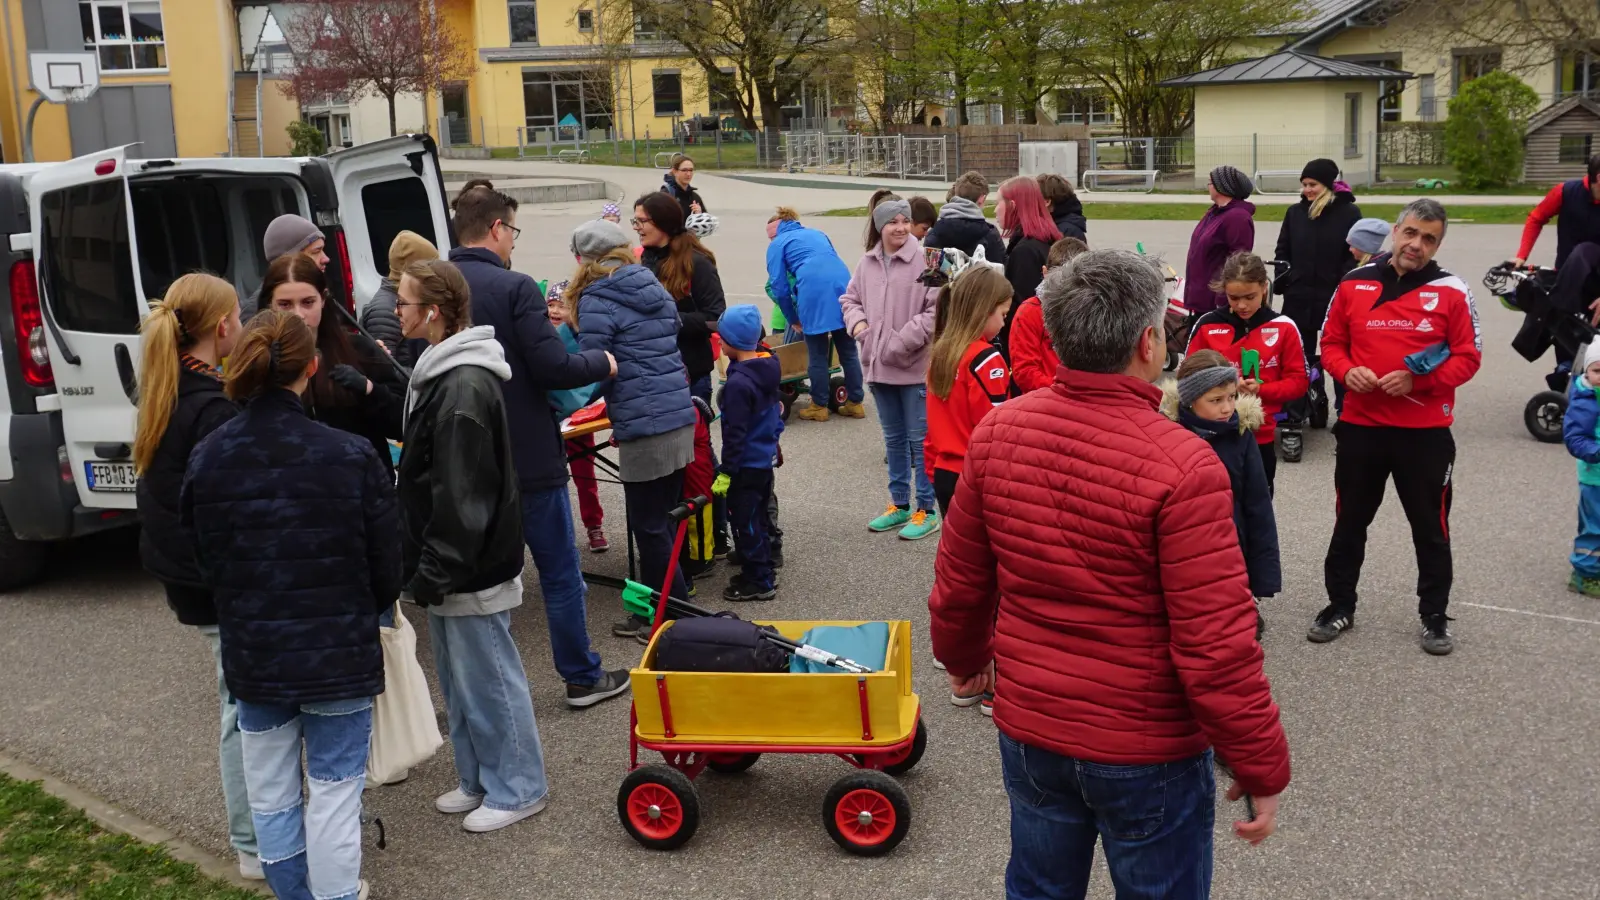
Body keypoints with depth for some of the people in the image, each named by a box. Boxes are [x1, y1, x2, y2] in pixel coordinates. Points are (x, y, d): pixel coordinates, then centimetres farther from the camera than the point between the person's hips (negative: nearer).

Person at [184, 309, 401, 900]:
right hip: (338, 653, -3)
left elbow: (205, 563, 2)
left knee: (270, 791, 20)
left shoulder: (205, 460, -8)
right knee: (334, 790, 11)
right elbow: (386, 568, -10)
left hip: (252, 653, 3)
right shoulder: (352, 457, -18)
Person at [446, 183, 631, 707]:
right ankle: (582, 677, 17)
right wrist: (602, 363, -1)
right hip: (528, 457, -5)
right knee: (560, 571, 8)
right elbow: (553, 368, -21)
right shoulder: (515, 288, -16)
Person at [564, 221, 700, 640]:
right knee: (662, 520, 16)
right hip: (681, 418, 8)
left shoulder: (596, 300, -8)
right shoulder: (654, 289, 15)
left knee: (649, 527, 2)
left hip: (645, 429, -8)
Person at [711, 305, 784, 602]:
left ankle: (759, 582, 9)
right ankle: (760, 572, 31)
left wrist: (726, 472, -17)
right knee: (757, 519, 20)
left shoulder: (738, 383, -24)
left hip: (746, 466, -9)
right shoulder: (769, 368, 4)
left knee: (745, 523, 2)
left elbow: (735, 433, -22)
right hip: (765, 459, 9)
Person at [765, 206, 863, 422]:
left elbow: (779, 287, 10)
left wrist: (794, 319, 20)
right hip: (843, 285, 5)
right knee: (848, 351, 12)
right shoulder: (818, 234, 32)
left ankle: (819, 407, 13)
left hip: (814, 292, -5)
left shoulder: (778, 244, 16)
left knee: (817, 355, 5)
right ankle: (855, 403, 17)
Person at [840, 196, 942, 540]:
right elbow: (850, 298, 18)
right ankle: (899, 504, 32)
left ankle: (927, 509, 15)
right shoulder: (867, 263, 6)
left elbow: (937, 309, -17)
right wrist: (857, 321, -3)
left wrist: (903, 341, -18)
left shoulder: (924, 260, -14)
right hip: (879, 366, 6)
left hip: (915, 366, -6)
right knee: (894, 439, 18)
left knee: (920, 440, 3)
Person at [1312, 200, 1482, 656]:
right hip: (1360, 426, 2)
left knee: (1431, 527, 10)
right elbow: (1331, 343, 7)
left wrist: (1417, 379, -19)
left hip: (1426, 431, -2)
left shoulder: (1452, 292, -4)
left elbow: (1468, 357, -4)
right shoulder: (1354, 284, 2)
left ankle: (1435, 616, 24)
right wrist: (1348, 372, -13)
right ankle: (1340, 606, 27)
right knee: (1350, 521, 13)